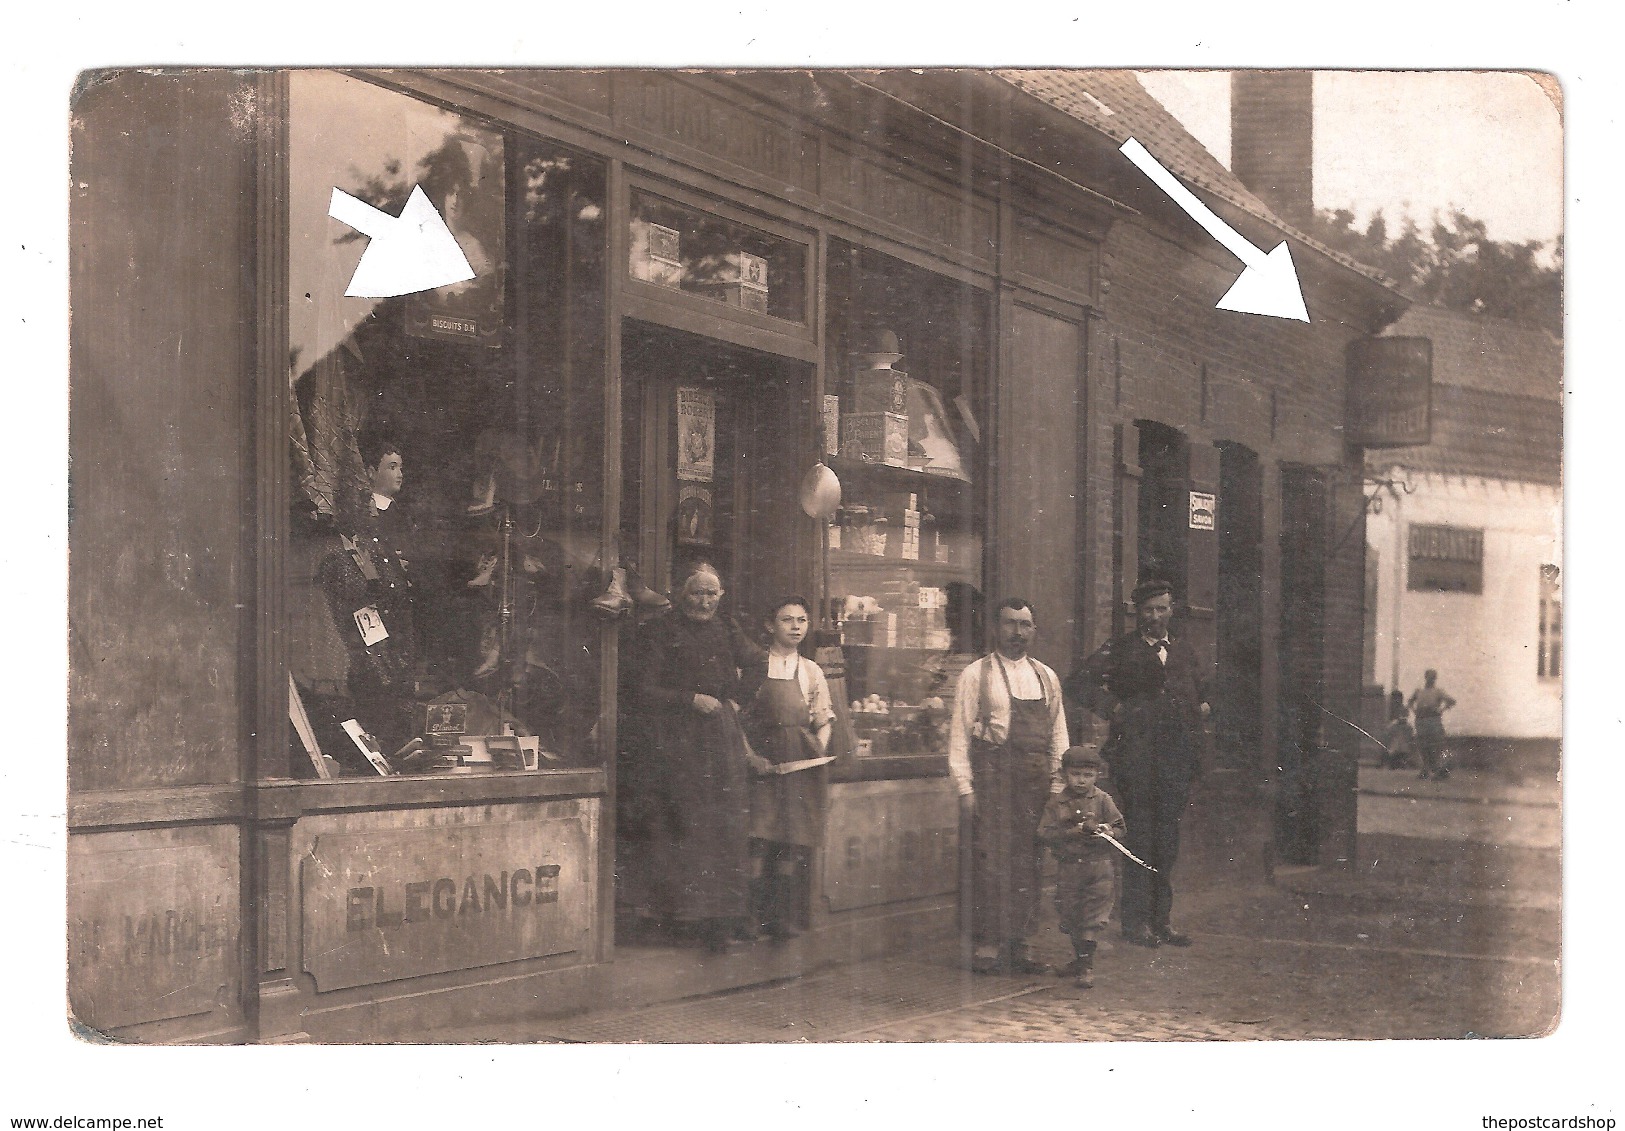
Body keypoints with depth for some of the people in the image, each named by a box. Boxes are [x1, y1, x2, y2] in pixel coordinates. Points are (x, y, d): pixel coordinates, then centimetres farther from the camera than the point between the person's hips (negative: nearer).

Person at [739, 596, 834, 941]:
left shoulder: (811, 672, 11)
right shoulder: (754, 668, 4)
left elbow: (823, 720, 12)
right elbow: (739, 716, 3)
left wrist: (817, 753, -4)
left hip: (801, 764, 2)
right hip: (761, 759, -2)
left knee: (792, 841, 1)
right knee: (759, 835, -9)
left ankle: (781, 916, 8)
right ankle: (754, 915, -4)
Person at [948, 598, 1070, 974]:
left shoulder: (1046, 677, 15)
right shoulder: (976, 674, 2)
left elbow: (1058, 733, 16)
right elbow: (959, 733, 0)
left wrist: (1057, 784, 8)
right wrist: (965, 787, -6)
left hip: (1035, 778, 4)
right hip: (993, 773, -4)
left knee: (1028, 862, 5)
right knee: (991, 860, -8)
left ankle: (1019, 944, 13)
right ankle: (987, 944, -1)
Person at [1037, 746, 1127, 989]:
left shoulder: (1102, 800, 1)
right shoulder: (1056, 803, 2)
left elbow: (1119, 828, 3)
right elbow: (1045, 833, -6)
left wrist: (1107, 831, -18)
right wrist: (1073, 832, -16)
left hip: (1099, 867, -2)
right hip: (1067, 867, 2)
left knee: (1093, 918, -6)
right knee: (1071, 917, 11)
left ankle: (1087, 966, -1)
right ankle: (1079, 959, 31)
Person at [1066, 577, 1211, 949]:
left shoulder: (1184, 653, 18)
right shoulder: (1120, 650, 3)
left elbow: (1203, 689, 34)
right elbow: (1078, 682, -4)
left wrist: (1205, 707, 14)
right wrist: (1113, 707, -10)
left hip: (1178, 755, 5)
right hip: (1135, 753, -5)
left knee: (1167, 838, 7)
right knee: (1140, 835, -6)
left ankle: (1161, 919, 13)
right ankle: (1136, 920, -1)